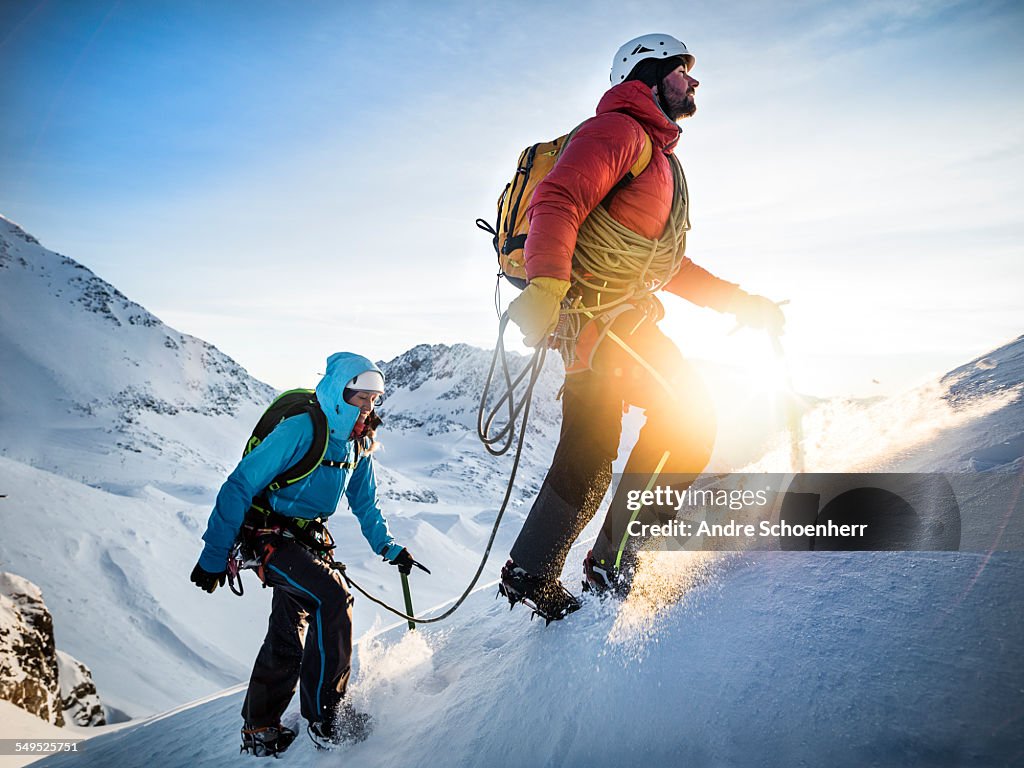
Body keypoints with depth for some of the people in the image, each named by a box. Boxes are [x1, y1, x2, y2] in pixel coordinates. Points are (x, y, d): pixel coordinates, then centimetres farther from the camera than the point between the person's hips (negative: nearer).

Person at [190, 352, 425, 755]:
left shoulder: (357, 444, 3)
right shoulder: (300, 430, -22)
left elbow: (364, 503, 18)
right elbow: (240, 486, -21)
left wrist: (388, 547, 9)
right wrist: (214, 554, -20)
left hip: (309, 541, 8)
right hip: (271, 537, -8)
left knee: (288, 639, 11)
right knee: (333, 597, -26)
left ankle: (259, 729, 27)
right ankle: (325, 717, -18)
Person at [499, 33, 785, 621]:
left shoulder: (662, 159, 29)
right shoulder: (620, 129, -3)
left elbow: (670, 266, 29)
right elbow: (557, 202, -20)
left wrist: (745, 302, 22)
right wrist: (548, 285, -36)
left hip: (622, 316, 10)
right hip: (591, 306, -9)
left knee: (589, 461, 7)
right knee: (688, 415, -12)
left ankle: (532, 576, 16)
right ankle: (613, 560, -7)